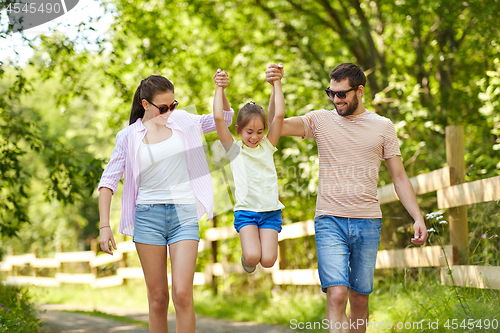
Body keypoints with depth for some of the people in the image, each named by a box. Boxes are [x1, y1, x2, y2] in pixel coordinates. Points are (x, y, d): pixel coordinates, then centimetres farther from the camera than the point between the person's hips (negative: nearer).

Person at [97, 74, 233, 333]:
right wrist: (104, 225, -6)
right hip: (148, 215, 0)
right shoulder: (129, 137, 2)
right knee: (157, 297, 2)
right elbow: (108, 180, 3)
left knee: (182, 294, -13)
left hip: (184, 214, 0)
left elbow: (224, 119, 18)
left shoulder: (182, 121, 7)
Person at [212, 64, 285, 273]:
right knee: (252, 256, -21)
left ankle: (262, 242, 22)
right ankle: (247, 257, 15)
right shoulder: (233, 149, 4)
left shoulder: (267, 146, 9)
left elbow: (279, 116, 1)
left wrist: (276, 83, 3)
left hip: (271, 211, 2)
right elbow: (218, 118, -5)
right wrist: (219, 89, 2)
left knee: (268, 260, -13)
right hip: (245, 210, -2)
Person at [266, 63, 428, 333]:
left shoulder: (383, 127, 7)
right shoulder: (320, 121, 5)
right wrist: (275, 87, -20)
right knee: (337, 294, -16)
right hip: (330, 220, -2)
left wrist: (418, 217, 0)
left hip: (368, 224, 2)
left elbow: (399, 177, 9)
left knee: (360, 298, 8)